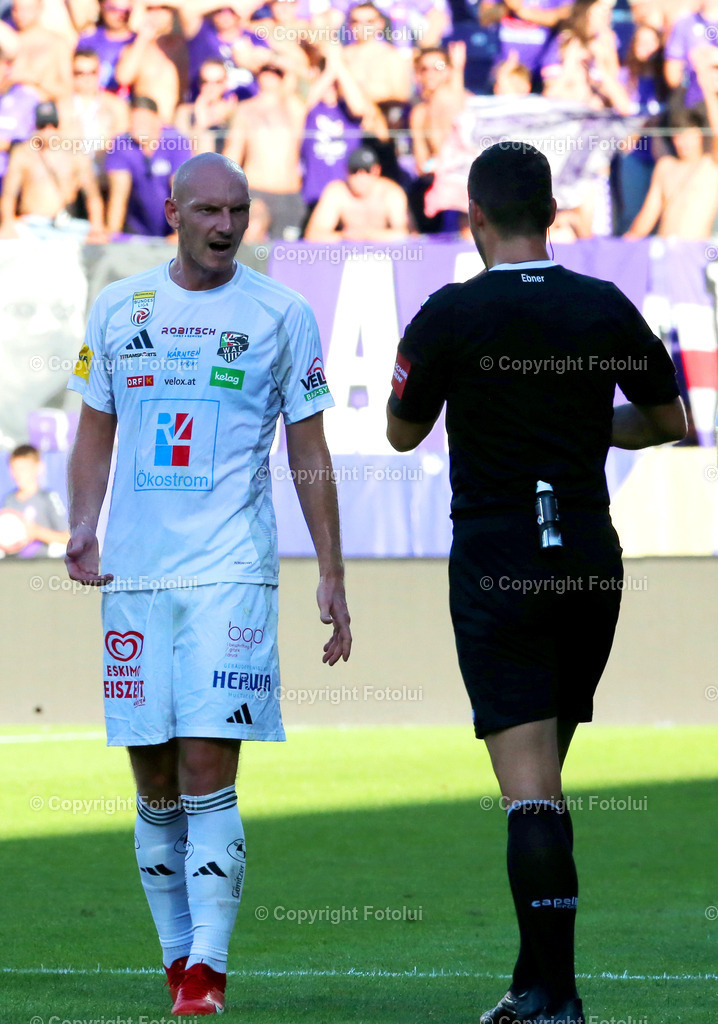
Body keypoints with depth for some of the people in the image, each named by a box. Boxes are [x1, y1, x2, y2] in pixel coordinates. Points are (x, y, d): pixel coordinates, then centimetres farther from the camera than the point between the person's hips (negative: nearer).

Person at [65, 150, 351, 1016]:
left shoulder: (279, 315, 3)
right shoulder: (118, 309, 10)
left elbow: (309, 456, 6)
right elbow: (95, 435, 17)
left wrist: (331, 575, 3)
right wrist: (81, 526, 0)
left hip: (230, 571, -3)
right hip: (134, 573, 3)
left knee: (208, 772, -12)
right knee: (155, 786, 5)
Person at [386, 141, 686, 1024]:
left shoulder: (451, 314, -9)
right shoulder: (605, 308, 1)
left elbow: (402, 433, 4)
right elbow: (666, 420, 12)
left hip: (493, 570, -4)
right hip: (590, 563, 4)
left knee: (529, 785, -8)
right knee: (546, 774, 16)